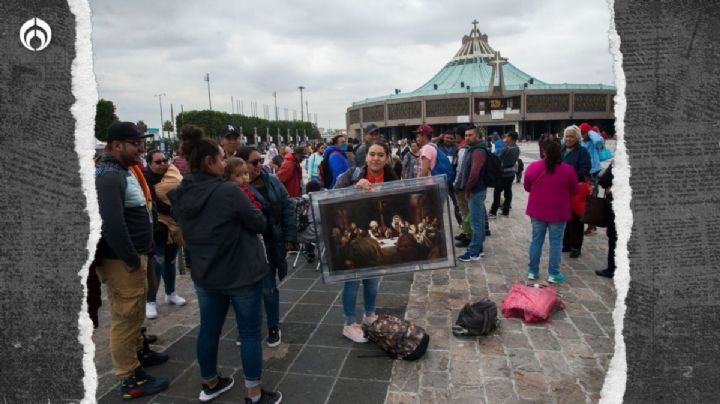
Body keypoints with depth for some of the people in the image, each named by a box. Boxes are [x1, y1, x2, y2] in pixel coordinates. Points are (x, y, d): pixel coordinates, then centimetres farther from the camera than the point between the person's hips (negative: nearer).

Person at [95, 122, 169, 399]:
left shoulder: (123, 170, 13)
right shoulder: (109, 176, -20)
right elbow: (111, 224, -31)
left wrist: (138, 255, 14)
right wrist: (131, 259, -22)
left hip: (133, 254, 10)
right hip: (122, 260, -10)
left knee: (135, 312, 24)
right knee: (125, 317, 0)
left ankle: (138, 352, 42)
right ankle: (130, 379, 12)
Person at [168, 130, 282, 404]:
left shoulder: (181, 195, -3)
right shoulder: (229, 192, -23)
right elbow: (259, 224, -11)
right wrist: (246, 214, 7)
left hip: (204, 274, 7)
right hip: (241, 274, -6)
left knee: (209, 329, 19)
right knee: (249, 333, 6)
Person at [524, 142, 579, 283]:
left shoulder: (532, 167, -6)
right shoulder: (568, 169, -11)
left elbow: (526, 187, 7)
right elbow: (574, 190, 1)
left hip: (537, 210, 2)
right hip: (558, 212, -2)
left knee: (536, 240, 12)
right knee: (555, 242, 7)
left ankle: (532, 271, 18)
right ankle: (553, 274, 11)